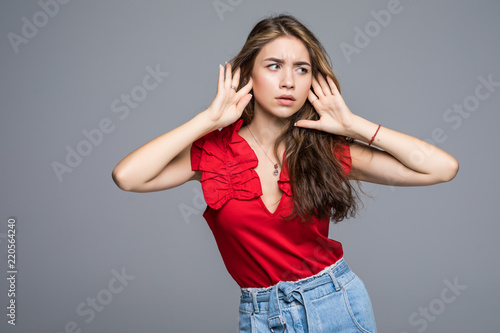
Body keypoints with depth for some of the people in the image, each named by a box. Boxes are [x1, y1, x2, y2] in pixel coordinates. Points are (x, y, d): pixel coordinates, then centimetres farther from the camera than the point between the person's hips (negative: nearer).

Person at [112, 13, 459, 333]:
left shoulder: (326, 149, -7)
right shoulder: (214, 150, -7)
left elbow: (443, 168, -11)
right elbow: (127, 176, -24)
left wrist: (353, 126, -13)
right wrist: (211, 118, -17)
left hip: (338, 305, 1)